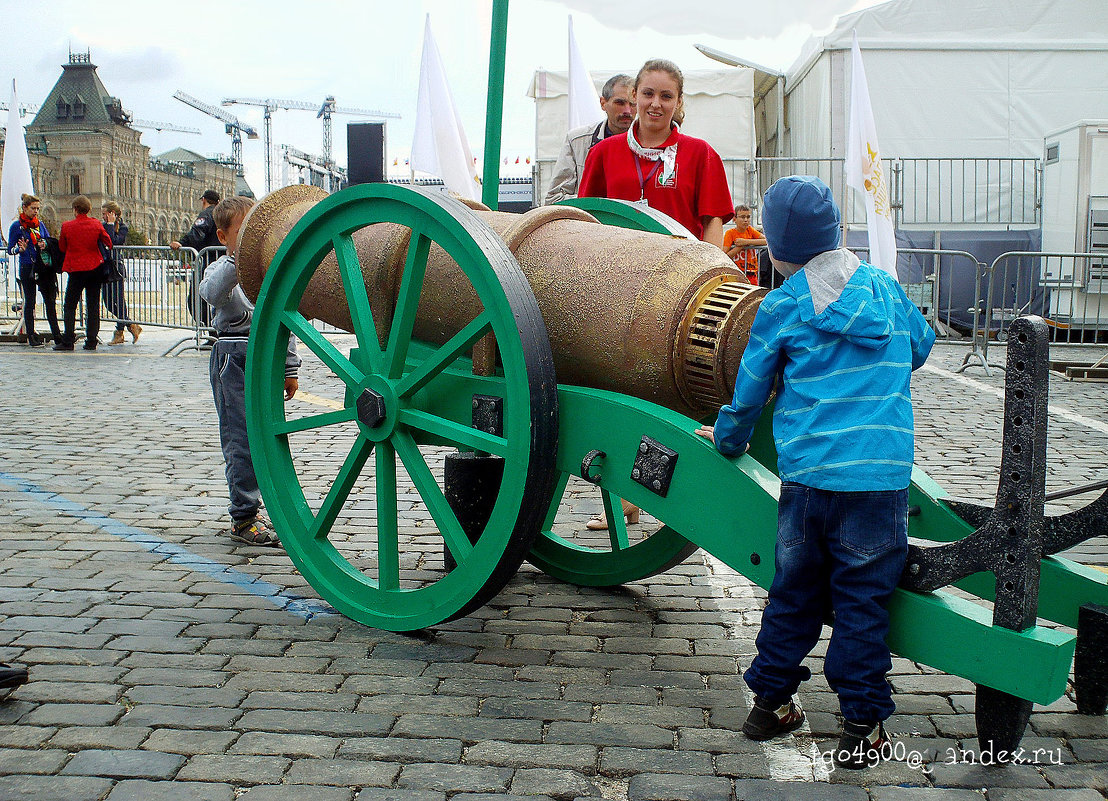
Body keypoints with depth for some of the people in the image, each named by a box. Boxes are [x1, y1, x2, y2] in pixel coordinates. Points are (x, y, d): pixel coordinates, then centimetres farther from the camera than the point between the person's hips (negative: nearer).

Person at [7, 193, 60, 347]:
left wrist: (45, 245, -6)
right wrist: (21, 249, -21)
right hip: (27, 268, -4)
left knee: (50, 300, 5)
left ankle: (56, 334, 10)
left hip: (44, 266, 4)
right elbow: (10, 249, -1)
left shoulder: (40, 224, 10)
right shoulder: (16, 226, -2)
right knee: (29, 302, 3)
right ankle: (31, 336, 10)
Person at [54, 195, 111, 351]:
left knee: (70, 306, 6)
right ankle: (91, 341, 6)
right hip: (94, 268, 2)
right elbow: (108, 243, 5)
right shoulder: (96, 224, -4)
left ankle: (67, 341, 2)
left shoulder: (67, 226, -9)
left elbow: (62, 247, 2)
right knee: (93, 306, 7)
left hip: (76, 269, -2)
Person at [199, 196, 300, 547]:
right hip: (234, 358, -6)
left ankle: (248, 507, 25)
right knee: (242, 440, -8)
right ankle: (243, 518, -2)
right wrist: (237, 258, -38)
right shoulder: (222, 268, -3)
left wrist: (289, 368, 16)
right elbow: (211, 292, -28)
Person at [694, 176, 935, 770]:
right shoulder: (884, 287, 9)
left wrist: (728, 439, 29)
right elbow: (921, 344, 28)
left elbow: (750, 390, 10)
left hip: (807, 474, 0)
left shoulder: (781, 307, 2)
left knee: (793, 592, 14)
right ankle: (861, 728, 11)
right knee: (863, 600, 6)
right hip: (881, 476, 1)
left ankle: (770, 703, 25)